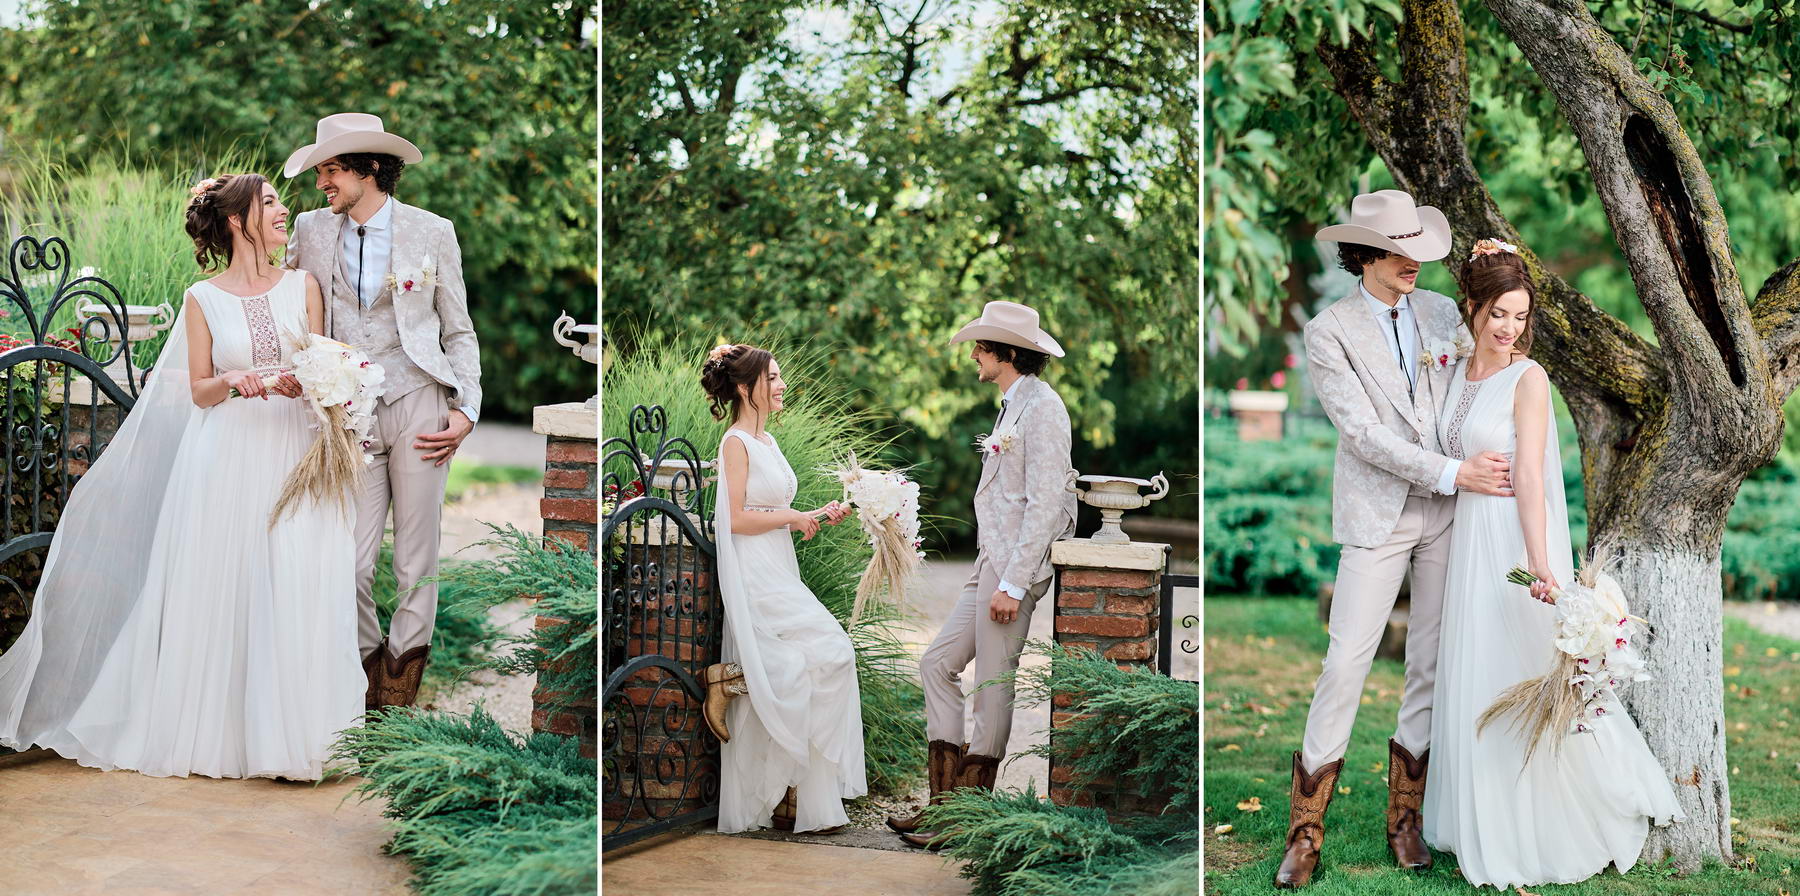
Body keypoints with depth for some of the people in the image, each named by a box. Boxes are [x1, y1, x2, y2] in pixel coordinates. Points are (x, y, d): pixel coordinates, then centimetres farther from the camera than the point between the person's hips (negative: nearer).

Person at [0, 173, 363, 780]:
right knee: (218, 587, 0)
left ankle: (288, 729, 0)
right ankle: (213, 727, 13)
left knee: (294, 587, -8)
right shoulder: (203, 299, 4)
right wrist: (233, 382, -15)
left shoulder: (304, 286, 8)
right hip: (225, 456, -1)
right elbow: (198, 391, 6)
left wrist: (298, 382, -11)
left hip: (292, 451, 1)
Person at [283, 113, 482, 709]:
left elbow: (459, 331, 8)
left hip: (419, 408, -1)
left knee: (416, 563, 3)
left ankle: (403, 674, 17)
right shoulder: (312, 231, 8)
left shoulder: (432, 233, 4)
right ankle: (367, 666, 19)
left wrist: (466, 410, -3)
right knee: (351, 562, -2)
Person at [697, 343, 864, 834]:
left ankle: (786, 804, 8)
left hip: (779, 571, 9)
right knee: (830, 653, -17)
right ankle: (728, 680, -6)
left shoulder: (767, 441, 18)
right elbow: (736, 519, -15)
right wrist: (792, 517, -9)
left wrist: (818, 515, 8)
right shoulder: (736, 443, -8)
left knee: (785, 691, 5)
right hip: (755, 577, -8)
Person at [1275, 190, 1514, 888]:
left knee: (1431, 665, 8)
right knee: (1346, 664, -5)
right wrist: (1452, 473, -18)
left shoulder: (1439, 312, 6)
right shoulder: (1329, 332, -6)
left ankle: (1405, 816, 21)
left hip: (1446, 514, 4)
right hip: (1377, 519, -4)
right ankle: (1305, 830, 5)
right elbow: (1363, 433, -13)